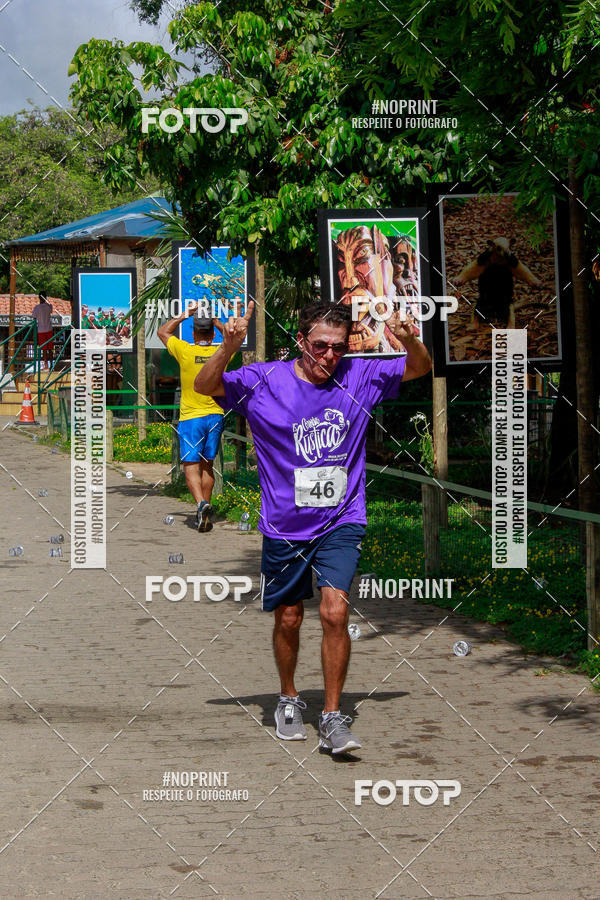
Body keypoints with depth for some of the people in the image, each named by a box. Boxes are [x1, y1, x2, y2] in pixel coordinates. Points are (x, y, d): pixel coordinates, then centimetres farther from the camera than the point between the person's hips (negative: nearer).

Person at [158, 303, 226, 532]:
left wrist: (185, 315, 11)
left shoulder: (185, 351, -10)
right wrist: (216, 322, 21)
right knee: (207, 466, 13)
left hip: (190, 418, -3)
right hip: (215, 416, 4)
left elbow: (162, 331, 8)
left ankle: (202, 503, -27)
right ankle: (205, 514, 16)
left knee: (191, 467, -4)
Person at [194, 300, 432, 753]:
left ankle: (333, 717, -6)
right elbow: (205, 386, -13)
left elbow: (420, 369, 4)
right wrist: (229, 348, -33)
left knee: (335, 610, -17)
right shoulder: (264, 381, -7)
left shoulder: (359, 377, -2)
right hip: (284, 526, 0)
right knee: (289, 619, 12)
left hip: (341, 523, 0)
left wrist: (411, 341, -20)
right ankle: (289, 700, 37)